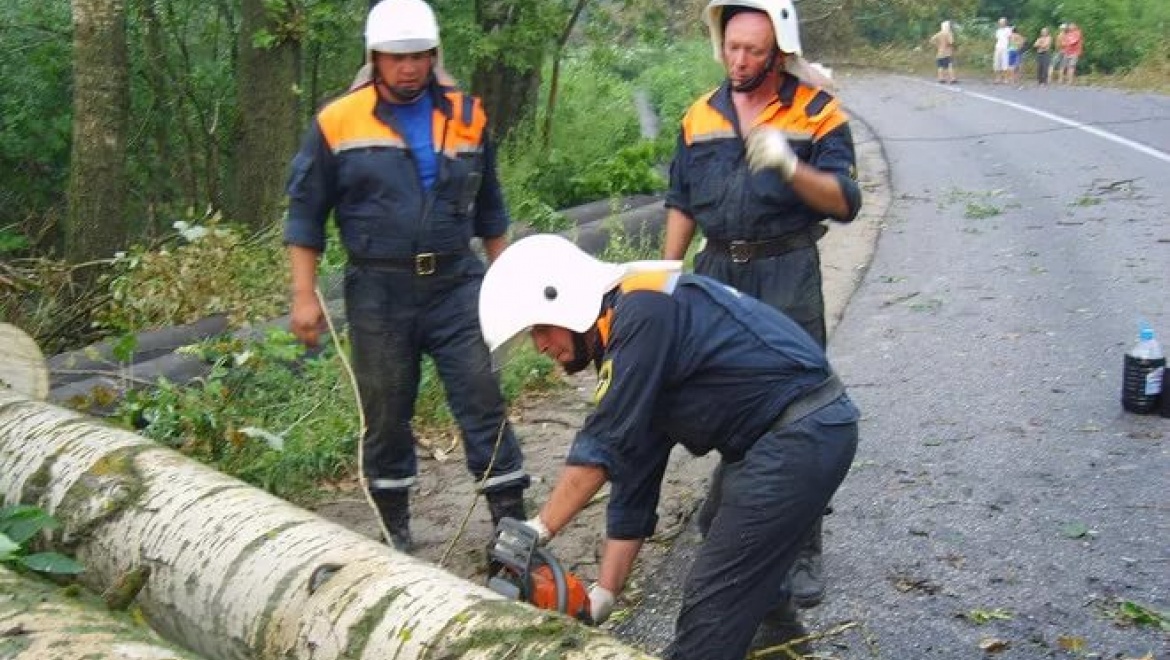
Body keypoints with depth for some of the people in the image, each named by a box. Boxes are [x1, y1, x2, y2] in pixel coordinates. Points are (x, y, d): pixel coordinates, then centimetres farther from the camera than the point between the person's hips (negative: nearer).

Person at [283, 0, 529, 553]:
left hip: (455, 284, 2)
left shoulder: (466, 116, 6)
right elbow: (305, 213, 1)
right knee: (385, 413, 9)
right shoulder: (337, 123, -3)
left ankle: (512, 518, 6)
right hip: (378, 293, -1)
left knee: (483, 401, -1)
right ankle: (393, 525, 25)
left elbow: (489, 207, 16)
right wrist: (304, 295, -4)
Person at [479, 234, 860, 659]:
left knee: (712, 604, -5)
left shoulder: (644, 309, -14)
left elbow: (603, 446, -17)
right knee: (745, 579, 24)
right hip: (801, 432, 10)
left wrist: (536, 531, -10)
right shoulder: (626, 358, 15)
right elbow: (634, 480, 15)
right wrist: (604, 593, 12)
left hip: (801, 435, -10)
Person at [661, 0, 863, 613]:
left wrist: (790, 166, -28)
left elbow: (844, 202, -11)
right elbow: (681, 204, 16)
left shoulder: (817, 112, -3)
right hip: (718, 271, 4)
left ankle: (803, 554, 5)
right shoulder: (702, 115, 9)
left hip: (788, 277, -4)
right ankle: (724, 511, 37)